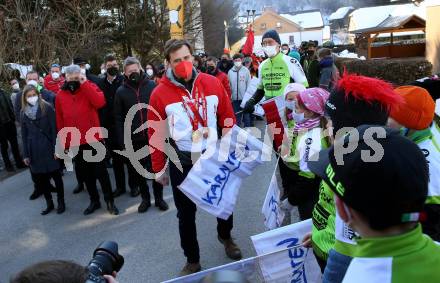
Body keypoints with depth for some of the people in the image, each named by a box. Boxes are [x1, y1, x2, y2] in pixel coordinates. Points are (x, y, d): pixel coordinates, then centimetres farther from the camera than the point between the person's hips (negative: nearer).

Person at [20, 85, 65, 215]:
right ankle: (49, 203, 24)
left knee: (56, 175, 4)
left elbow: (54, 130, -7)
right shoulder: (24, 112, 7)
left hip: (48, 148, -3)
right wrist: (25, 154, 5)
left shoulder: (47, 108, -4)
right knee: (40, 178, 8)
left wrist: (56, 149, -12)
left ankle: (61, 202, 18)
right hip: (34, 151, 4)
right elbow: (24, 135, 8)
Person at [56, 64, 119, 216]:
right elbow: (60, 121, 7)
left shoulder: (90, 87, -2)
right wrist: (63, 142, 5)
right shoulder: (60, 95, 5)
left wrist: (84, 84, -19)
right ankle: (94, 200, 27)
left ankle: (109, 201, 13)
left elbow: (100, 102, -23)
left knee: (100, 171, 1)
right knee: (85, 173, 13)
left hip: (93, 139, -3)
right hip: (74, 143, 3)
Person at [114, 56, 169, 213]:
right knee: (138, 171, 11)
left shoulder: (151, 86, -2)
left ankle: (159, 197, 25)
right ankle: (145, 198, 28)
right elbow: (119, 118, 1)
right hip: (134, 140, 1)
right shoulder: (121, 91, 0)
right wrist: (122, 140, -5)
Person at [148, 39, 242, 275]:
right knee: (186, 213, 10)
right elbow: (156, 133, -5)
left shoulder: (212, 84, -7)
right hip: (182, 163, -1)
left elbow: (227, 118, 1)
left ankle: (225, 236, 49)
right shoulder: (160, 93, -12)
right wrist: (159, 168, -1)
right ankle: (192, 260, 29)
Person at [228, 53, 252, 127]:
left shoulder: (246, 70, -4)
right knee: (236, 118, 11)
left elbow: (249, 84, -2)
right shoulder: (230, 71, 2)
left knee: (246, 116, 6)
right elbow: (228, 85, 5)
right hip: (235, 98, 2)